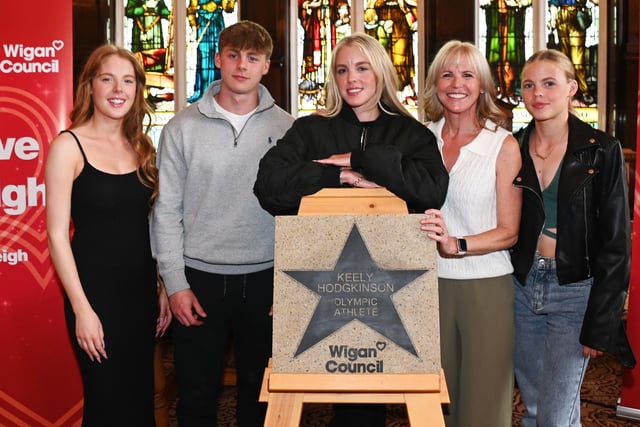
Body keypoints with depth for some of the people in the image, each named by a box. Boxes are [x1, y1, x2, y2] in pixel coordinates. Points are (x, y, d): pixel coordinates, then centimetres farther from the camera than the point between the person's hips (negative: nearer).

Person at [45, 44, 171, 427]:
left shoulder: (141, 147, 7)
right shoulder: (68, 146, -10)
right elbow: (57, 235, -12)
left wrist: (163, 288, 9)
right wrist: (81, 309, -15)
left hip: (142, 289, 5)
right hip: (96, 291, -5)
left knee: (141, 396, 16)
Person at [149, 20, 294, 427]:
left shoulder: (286, 127, 1)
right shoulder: (184, 127, -1)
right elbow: (167, 210, -1)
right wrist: (176, 283, -5)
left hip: (265, 278, 1)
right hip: (200, 277, 0)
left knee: (261, 392, 14)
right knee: (196, 393, 10)